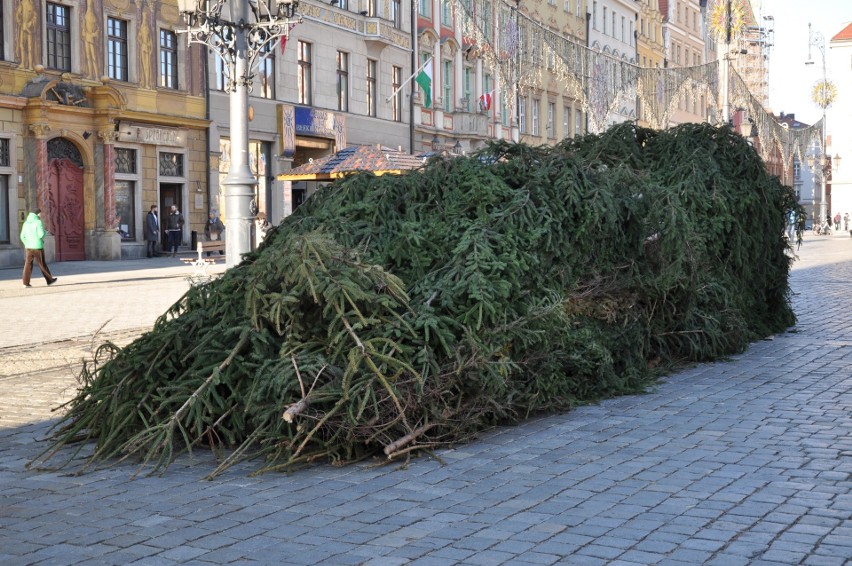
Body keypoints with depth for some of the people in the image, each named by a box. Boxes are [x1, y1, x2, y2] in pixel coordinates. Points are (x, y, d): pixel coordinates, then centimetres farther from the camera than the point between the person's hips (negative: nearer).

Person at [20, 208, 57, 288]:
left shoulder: (26, 223, 9)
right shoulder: (38, 222, -10)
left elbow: (22, 236, 9)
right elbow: (41, 235, -18)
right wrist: (45, 232, 4)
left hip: (28, 247, 5)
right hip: (37, 247, -5)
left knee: (28, 264, 3)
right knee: (42, 264, 6)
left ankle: (26, 282, -4)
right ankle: (49, 280, 18)